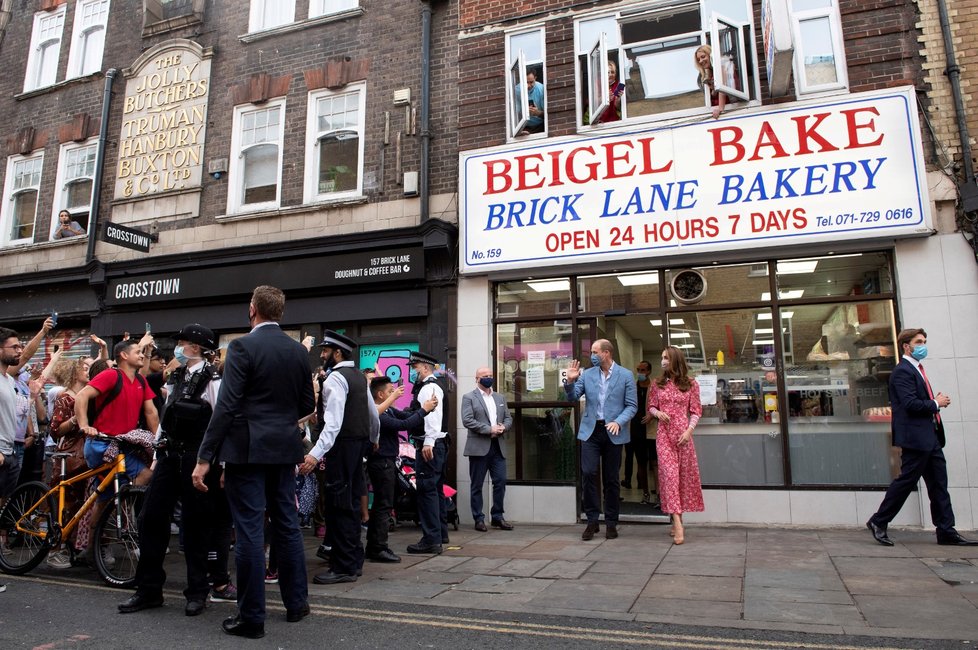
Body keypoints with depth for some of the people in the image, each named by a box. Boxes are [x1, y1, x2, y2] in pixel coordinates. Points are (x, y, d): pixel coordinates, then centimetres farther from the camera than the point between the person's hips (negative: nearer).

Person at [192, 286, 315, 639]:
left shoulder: (242, 346, -11)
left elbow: (226, 406, -16)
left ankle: (251, 617, 10)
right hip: (285, 449, 6)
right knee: (287, 526, 15)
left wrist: (204, 458, -12)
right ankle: (296, 602, 27)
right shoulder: (299, 350, 5)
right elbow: (307, 404, 11)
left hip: (247, 449, -5)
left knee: (249, 531, 1)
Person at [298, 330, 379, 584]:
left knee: (339, 506, -4)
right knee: (352, 502, 15)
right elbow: (374, 414, 21)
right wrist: (372, 440, 37)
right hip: (359, 444, 9)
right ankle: (355, 560, 24)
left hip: (342, 446, -9)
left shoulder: (335, 378, -13)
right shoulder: (360, 377, 14)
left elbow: (333, 423, -24)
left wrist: (316, 454, -29)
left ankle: (343, 568, 2)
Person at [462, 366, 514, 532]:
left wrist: (503, 427, -7)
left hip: (497, 447, 5)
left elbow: (509, 418, 16)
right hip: (478, 447, -5)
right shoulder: (469, 397, -1)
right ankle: (479, 519, 12)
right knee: (477, 485, 3)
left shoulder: (500, 398, 17)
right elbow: (467, 421, -12)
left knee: (500, 482, 3)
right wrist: (489, 429, -17)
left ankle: (497, 517, 15)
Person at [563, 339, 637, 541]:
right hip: (591, 430, 2)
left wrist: (618, 422, -18)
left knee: (611, 478, 7)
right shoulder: (587, 374, 6)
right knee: (588, 473, -8)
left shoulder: (625, 375, -1)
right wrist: (570, 381, -13)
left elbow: (632, 406, -3)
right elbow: (572, 397, 5)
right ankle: (592, 520, 6)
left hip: (613, 432, -1)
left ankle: (611, 523, 19)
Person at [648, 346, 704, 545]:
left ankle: (676, 518, 17)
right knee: (669, 473, -8)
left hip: (683, 434, 0)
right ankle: (677, 522, -11)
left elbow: (696, 411, 2)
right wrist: (658, 413, -9)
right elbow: (651, 406, 13)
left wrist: (689, 430, -11)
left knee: (684, 474, 4)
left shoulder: (690, 384, 2)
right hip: (664, 434, 0)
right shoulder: (657, 384, 7)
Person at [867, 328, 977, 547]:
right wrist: (936, 404, -9)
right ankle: (878, 523, 6)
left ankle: (947, 532, 14)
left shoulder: (916, 369, 20)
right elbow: (911, 404, -22)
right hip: (915, 437, -10)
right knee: (906, 481, -4)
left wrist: (937, 402, 1)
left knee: (939, 485, 9)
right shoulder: (902, 372, -13)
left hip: (930, 437, 10)